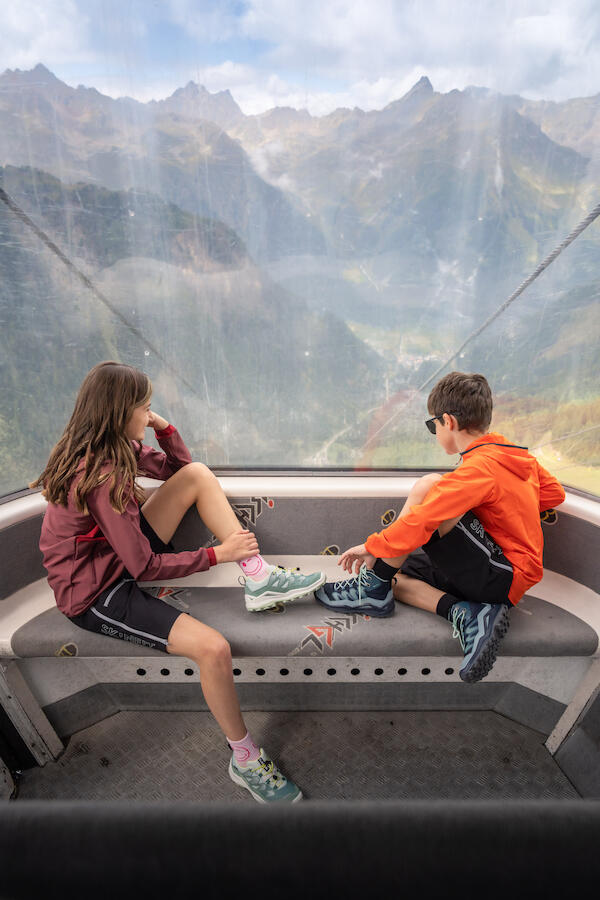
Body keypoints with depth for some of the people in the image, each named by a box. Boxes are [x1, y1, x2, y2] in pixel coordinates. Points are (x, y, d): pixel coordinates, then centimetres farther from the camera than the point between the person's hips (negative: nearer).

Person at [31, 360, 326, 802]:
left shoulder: (116, 448, -3)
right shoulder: (102, 475, -30)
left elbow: (177, 468, 10)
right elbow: (144, 567, -26)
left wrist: (163, 426, -8)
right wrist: (218, 554, -18)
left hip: (123, 555, 9)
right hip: (96, 595, -9)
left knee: (199, 474, -5)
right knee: (214, 649, -25)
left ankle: (259, 578, -7)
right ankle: (246, 760, 4)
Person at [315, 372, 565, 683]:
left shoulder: (479, 467, -21)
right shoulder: (517, 454, 7)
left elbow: (419, 522, -29)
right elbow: (555, 493, 22)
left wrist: (371, 547, -16)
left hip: (500, 577, -10)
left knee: (426, 485, -25)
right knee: (391, 573, 7)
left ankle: (373, 590, -17)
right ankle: (467, 614, -12)